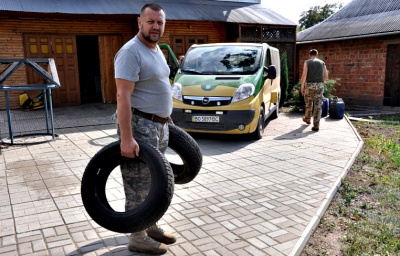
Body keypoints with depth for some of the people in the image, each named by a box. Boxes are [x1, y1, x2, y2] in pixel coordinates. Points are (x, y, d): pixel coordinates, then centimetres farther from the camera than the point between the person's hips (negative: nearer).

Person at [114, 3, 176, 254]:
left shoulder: (157, 50, 13)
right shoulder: (131, 52, -16)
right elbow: (123, 97, -23)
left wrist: (167, 120, 22)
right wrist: (126, 138, -27)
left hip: (159, 125, 10)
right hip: (140, 125, -10)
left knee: (154, 181, 18)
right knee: (139, 185, -1)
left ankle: (151, 226, 32)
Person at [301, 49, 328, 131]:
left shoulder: (307, 62, 3)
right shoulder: (322, 63, 10)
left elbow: (304, 75, -9)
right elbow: (326, 76, 9)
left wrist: (302, 86, -3)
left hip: (309, 85, -1)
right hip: (319, 86, 1)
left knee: (308, 104, 18)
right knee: (318, 106, 0)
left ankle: (307, 119, 38)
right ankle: (316, 125, -3)